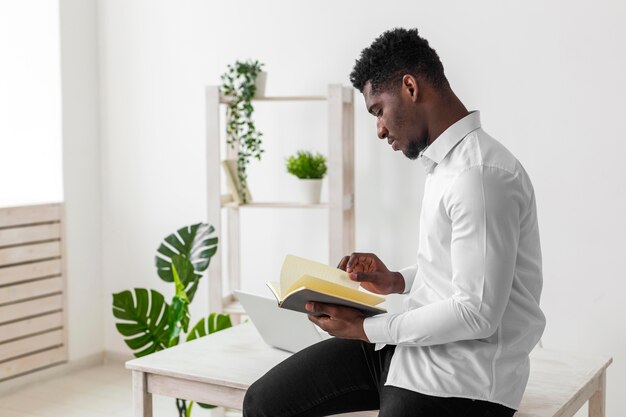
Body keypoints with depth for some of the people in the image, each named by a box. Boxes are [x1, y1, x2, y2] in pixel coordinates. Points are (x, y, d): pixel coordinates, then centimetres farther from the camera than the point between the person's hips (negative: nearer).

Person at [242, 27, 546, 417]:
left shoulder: (481, 174, -21)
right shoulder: (446, 161, 11)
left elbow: (477, 314, -23)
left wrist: (367, 328, -15)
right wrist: (398, 281, 7)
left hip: (462, 377, -9)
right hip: (411, 342, 9)